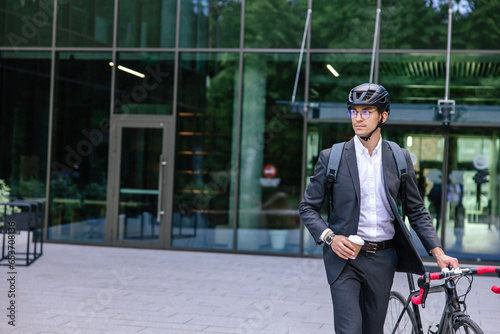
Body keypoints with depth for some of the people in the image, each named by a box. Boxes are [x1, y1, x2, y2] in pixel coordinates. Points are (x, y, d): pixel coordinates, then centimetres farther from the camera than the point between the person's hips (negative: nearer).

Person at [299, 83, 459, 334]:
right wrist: (329, 237, -14)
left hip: (383, 259, 3)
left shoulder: (400, 158, 5)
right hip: (344, 258, -2)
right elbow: (308, 207, 3)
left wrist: (438, 252, -1)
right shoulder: (331, 157, -1)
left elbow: (417, 211, 10)